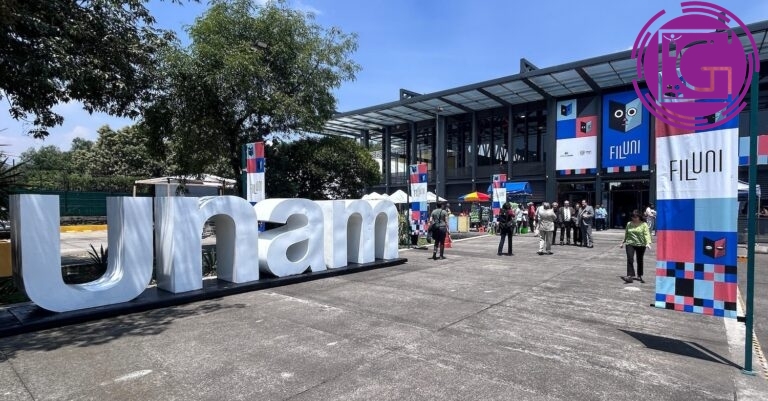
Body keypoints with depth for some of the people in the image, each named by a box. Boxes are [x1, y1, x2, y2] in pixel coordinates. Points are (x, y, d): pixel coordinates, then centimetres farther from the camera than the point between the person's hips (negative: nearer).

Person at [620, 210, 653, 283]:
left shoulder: (644, 224, -2)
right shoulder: (629, 224, 8)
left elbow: (647, 234, -12)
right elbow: (626, 234, 19)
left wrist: (648, 243, -26)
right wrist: (623, 242, 23)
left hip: (641, 245, -1)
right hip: (630, 244, 1)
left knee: (639, 261, 12)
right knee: (630, 259, -12)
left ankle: (639, 276, 27)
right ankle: (630, 276, -17)